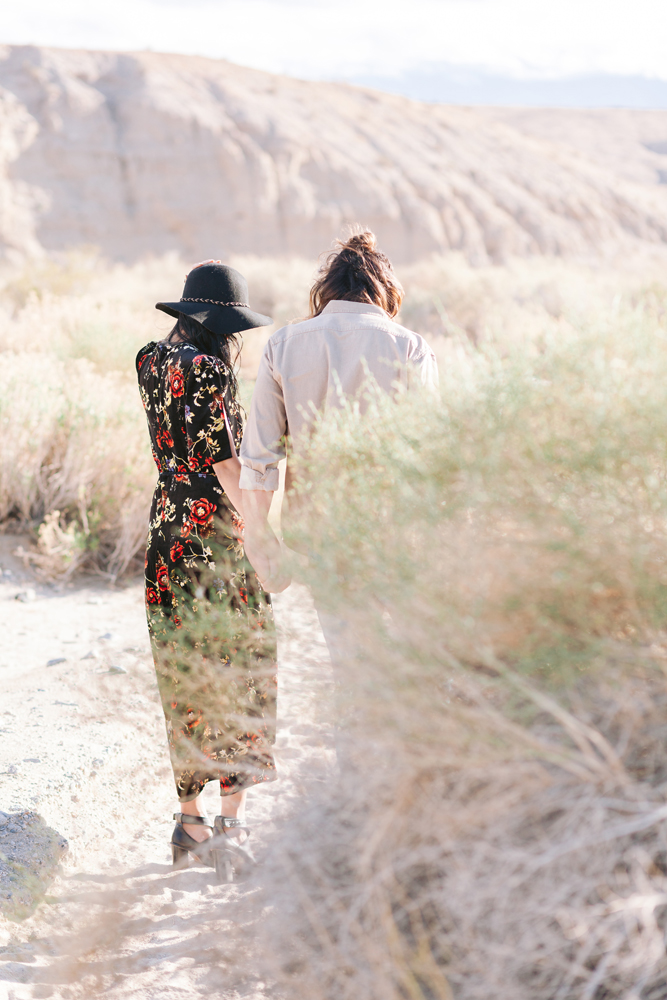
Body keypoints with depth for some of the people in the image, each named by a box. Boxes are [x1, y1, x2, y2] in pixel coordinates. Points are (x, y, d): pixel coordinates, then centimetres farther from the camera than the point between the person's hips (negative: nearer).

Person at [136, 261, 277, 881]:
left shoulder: (152, 363, 9)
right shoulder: (209, 370, -14)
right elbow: (222, 460, -18)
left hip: (167, 524, 8)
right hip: (218, 529, -7)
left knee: (186, 677, 13)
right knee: (237, 677, 0)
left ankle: (190, 818, 18)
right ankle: (232, 819, 0)